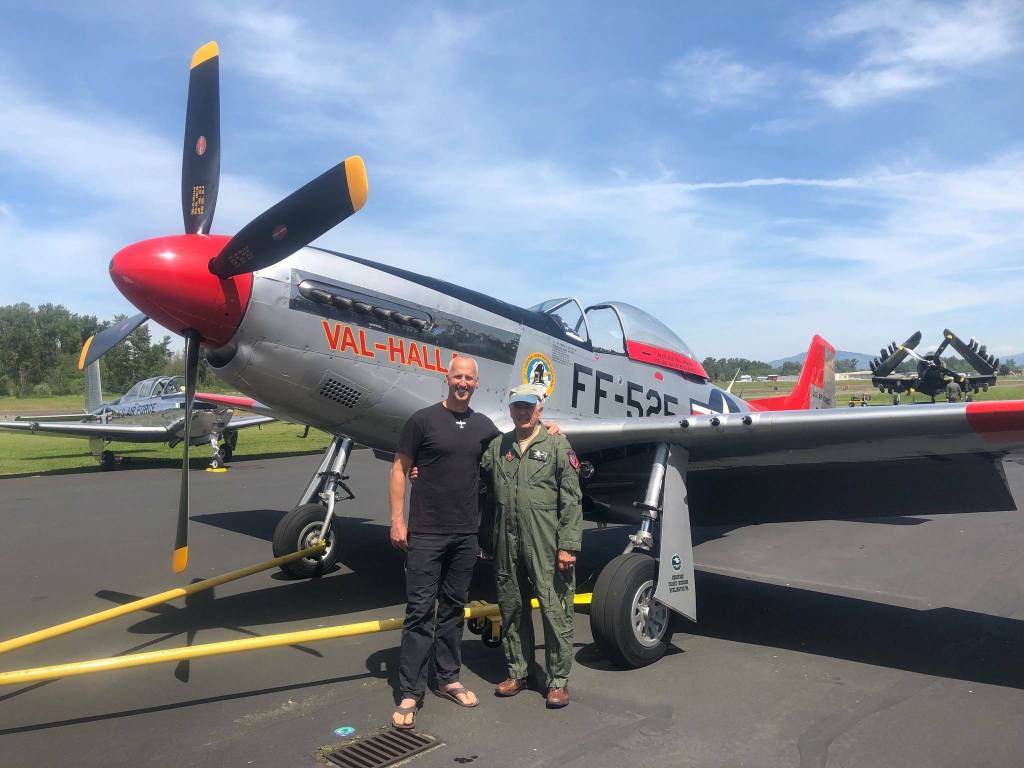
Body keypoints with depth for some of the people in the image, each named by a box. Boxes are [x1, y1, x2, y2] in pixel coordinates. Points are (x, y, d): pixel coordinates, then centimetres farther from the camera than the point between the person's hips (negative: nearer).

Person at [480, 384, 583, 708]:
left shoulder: (558, 446, -2)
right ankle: (517, 672, 31)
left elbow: (572, 501, -5)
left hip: (546, 547, -4)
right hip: (507, 544, 5)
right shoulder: (498, 447, 11)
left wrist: (568, 546, -11)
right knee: (511, 609, 14)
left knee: (555, 611, 1)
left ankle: (558, 681, 16)